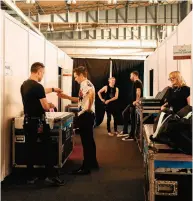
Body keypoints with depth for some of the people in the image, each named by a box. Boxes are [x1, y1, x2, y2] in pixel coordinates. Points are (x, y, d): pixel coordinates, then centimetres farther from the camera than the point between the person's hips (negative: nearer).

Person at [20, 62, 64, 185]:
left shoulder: (24, 85, 8)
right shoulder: (37, 86, -18)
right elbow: (45, 107, -17)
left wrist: (53, 89, 35)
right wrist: (51, 105, 5)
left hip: (27, 121, 8)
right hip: (38, 122, -8)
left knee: (30, 149, 12)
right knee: (47, 148, 2)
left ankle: (30, 177, 18)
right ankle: (50, 176, 6)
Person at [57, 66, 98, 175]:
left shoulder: (86, 84, -15)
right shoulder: (84, 85, 16)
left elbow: (92, 91, -36)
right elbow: (80, 100, 25)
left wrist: (89, 107, -35)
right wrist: (66, 97, 22)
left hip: (86, 115, -10)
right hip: (85, 115, 10)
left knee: (86, 141, -4)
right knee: (89, 140, 18)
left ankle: (86, 167, 3)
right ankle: (93, 163, 29)